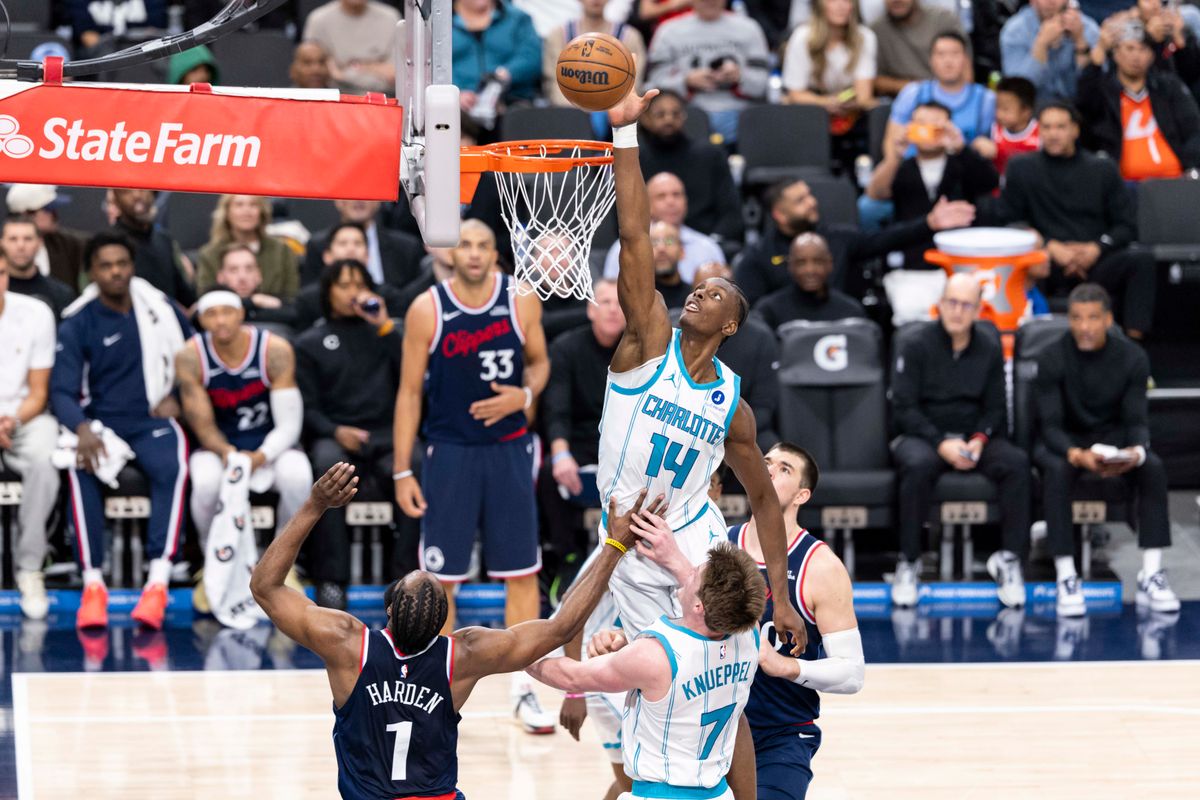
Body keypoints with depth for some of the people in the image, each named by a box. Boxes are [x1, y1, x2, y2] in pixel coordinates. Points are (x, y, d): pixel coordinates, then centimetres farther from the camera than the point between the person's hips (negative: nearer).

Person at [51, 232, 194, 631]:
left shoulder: (160, 308, 7)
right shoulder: (77, 324, 0)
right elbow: (62, 390, -7)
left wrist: (177, 397, 3)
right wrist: (82, 429, -28)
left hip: (153, 421, 1)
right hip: (101, 422, -1)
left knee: (172, 468, -34)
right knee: (81, 470, -35)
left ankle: (158, 583, -41)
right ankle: (92, 583, -33)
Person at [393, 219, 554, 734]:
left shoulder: (521, 301, -3)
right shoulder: (427, 310, -8)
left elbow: (539, 362, 12)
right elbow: (410, 391, -3)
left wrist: (524, 396, -12)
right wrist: (402, 470, -6)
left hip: (508, 450, 2)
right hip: (449, 453, -2)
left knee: (522, 573, 3)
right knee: (440, 577, 1)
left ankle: (523, 690, 11)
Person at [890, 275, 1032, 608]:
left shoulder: (990, 350, 8)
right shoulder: (916, 346, -3)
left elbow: (994, 409, 11)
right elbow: (903, 408, -8)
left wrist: (979, 440, -12)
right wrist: (941, 443, -20)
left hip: (975, 438, 3)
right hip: (922, 435, -3)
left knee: (1017, 462, -27)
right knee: (918, 466, -38)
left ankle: (1010, 558, -21)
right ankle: (908, 564, -27)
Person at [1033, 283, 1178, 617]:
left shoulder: (1132, 358, -9)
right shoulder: (1053, 359, -16)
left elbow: (1136, 420, -8)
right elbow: (1051, 424, -18)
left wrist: (1136, 451, -33)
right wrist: (1077, 455, -40)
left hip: (1113, 437, 2)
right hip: (1063, 440, -2)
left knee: (1154, 467, -27)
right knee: (1057, 470, -36)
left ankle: (1151, 576, -26)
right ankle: (1066, 579, -35)